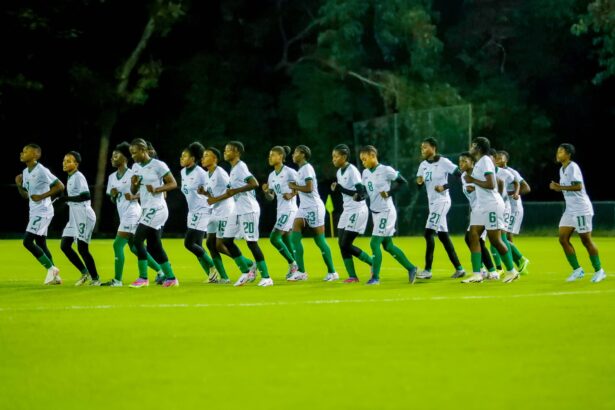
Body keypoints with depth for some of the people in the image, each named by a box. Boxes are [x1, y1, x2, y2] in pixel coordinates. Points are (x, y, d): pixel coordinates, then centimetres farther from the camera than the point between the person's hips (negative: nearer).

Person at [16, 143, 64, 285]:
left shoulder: (42, 171, -16)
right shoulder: (25, 172, 11)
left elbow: (60, 186, -18)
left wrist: (42, 196, -20)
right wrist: (19, 185, 0)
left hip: (43, 212, -9)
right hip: (34, 212, 9)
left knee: (28, 241, -15)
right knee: (40, 244, 11)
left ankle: (51, 269, -6)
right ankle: (55, 276, 16)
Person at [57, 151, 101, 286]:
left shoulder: (78, 177, -12)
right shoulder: (70, 178, 17)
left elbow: (86, 195, -24)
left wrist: (67, 199, -22)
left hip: (83, 216, -10)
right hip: (74, 218, 10)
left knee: (82, 248, -9)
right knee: (64, 245, 5)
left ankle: (95, 278, 0)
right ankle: (85, 273, 13)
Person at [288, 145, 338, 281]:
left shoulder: (307, 168, -13)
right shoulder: (300, 169, 15)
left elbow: (309, 188, -23)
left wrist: (294, 187, -11)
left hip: (314, 207, -9)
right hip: (304, 208, 9)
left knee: (320, 241, -3)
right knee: (295, 237, -2)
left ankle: (332, 272, 5)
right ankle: (301, 272, -2)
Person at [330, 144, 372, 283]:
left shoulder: (352, 171, -16)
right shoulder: (339, 172, 9)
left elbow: (361, 191, -23)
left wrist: (359, 195, -38)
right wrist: (337, 188, 8)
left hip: (357, 211, -9)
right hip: (347, 211, 9)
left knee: (346, 244, -12)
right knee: (342, 244, 3)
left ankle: (373, 263, 0)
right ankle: (352, 276, 11)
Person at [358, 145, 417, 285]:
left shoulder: (386, 170, -13)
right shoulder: (365, 173, 9)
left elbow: (403, 182, -10)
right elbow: (365, 192, 13)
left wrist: (389, 192, -19)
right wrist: (359, 195, -9)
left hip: (386, 212, -8)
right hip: (375, 212, 8)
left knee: (374, 243, -11)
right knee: (388, 245, 11)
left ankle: (375, 277, -5)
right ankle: (411, 268, 22)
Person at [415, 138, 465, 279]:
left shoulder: (443, 162, -10)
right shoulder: (423, 165, 10)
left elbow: (460, 175, -12)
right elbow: (419, 185, 12)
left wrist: (445, 186, -19)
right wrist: (419, 182, -11)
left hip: (441, 201, -8)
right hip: (432, 202, 8)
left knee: (429, 233, -16)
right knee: (443, 236, 9)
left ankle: (427, 270, -16)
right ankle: (458, 268, 16)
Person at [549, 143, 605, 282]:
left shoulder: (573, 167, -13)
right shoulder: (562, 169, 14)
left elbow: (578, 186, -23)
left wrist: (561, 187, -26)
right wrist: (557, 187, 5)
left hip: (581, 210, -9)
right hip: (570, 211, 9)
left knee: (586, 240, -3)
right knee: (563, 239, 0)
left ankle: (599, 270, 8)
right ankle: (577, 270, 7)